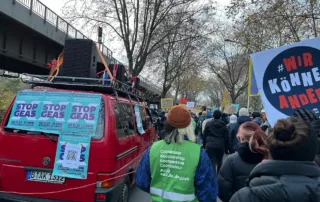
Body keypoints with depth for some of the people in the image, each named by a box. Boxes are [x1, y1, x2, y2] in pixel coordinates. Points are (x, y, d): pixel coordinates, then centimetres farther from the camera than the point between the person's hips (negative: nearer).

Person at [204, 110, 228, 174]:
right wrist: (226, 148, 11)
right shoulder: (223, 125, 4)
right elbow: (226, 137, 5)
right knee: (219, 162, 17)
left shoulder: (208, 124, 1)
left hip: (210, 146, -2)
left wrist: (204, 145, 11)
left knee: (212, 162, -4)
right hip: (221, 146, 2)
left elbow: (205, 136, 3)